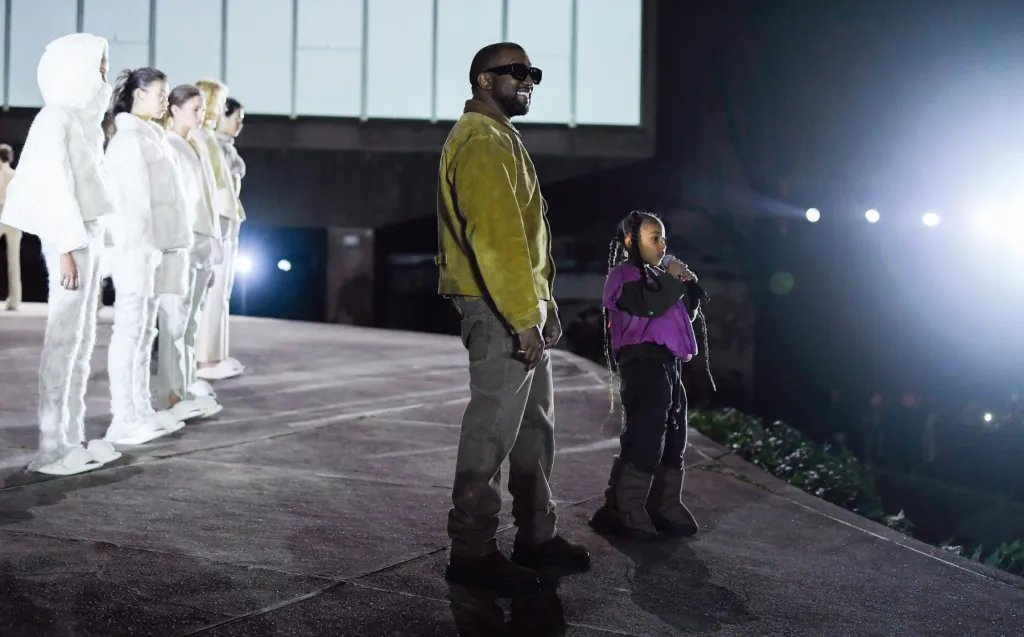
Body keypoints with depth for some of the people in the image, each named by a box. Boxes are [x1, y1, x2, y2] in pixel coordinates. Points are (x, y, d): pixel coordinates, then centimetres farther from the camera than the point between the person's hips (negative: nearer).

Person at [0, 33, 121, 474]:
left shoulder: (79, 117, 15)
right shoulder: (56, 117, -11)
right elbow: (55, 185, -16)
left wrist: (88, 243, 13)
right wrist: (67, 248, -19)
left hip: (87, 233, 9)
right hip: (69, 237, -9)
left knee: (83, 340, 10)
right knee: (64, 339, -6)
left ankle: (73, 437, 15)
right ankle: (51, 446, -2)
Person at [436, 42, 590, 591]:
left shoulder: (500, 138, 20)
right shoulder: (481, 142, -14)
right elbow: (495, 236, -23)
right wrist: (523, 317, -25)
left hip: (521, 304, 11)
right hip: (500, 311, -11)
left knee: (535, 425, 16)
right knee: (493, 430, -4)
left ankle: (536, 536, 26)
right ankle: (471, 552, 5)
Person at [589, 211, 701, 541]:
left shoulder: (656, 277, 27)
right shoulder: (624, 273, -1)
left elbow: (682, 318, 27)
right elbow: (646, 306, -19)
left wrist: (689, 291, 12)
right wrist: (672, 279, -6)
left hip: (669, 364, 10)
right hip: (643, 362, -10)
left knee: (673, 440, 9)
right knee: (644, 438, -15)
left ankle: (664, 509, 16)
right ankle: (621, 512, -12)